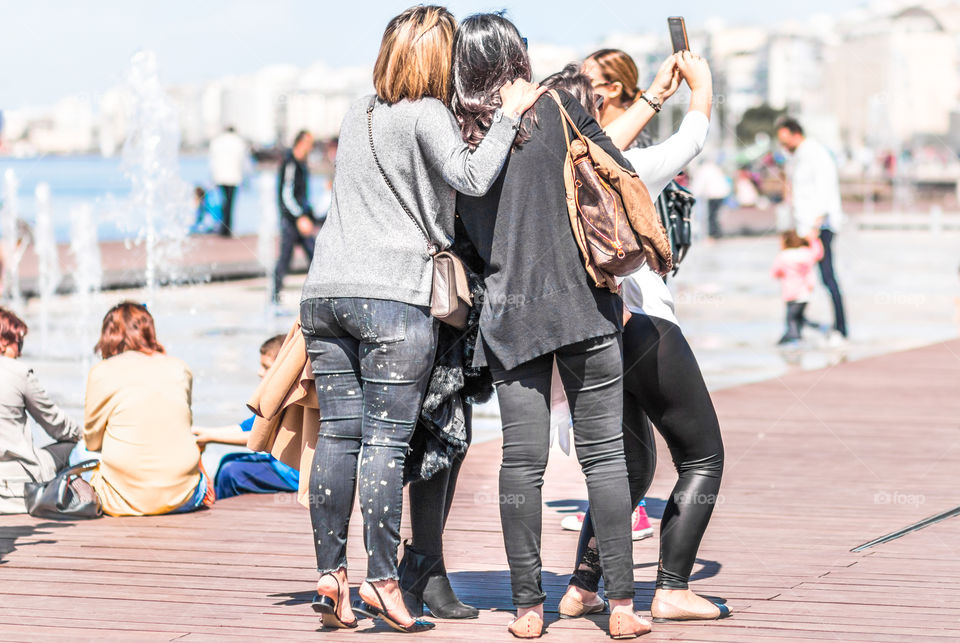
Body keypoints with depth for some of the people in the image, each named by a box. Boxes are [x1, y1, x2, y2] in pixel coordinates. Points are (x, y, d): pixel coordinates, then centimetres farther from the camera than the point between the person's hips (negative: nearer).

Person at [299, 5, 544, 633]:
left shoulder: (357, 115, 17)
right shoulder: (427, 115, -3)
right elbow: (472, 176, -18)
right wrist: (510, 114, -8)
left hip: (325, 292, 6)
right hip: (394, 298, -6)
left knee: (339, 433, 6)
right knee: (387, 440, -5)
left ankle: (330, 571, 5)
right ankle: (382, 579, -6)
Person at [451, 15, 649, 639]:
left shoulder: (455, 136, 4)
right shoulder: (557, 108, -1)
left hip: (508, 314, 2)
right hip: (583, 302, -2)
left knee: (522, 458, 3)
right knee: (604, 451, 1)